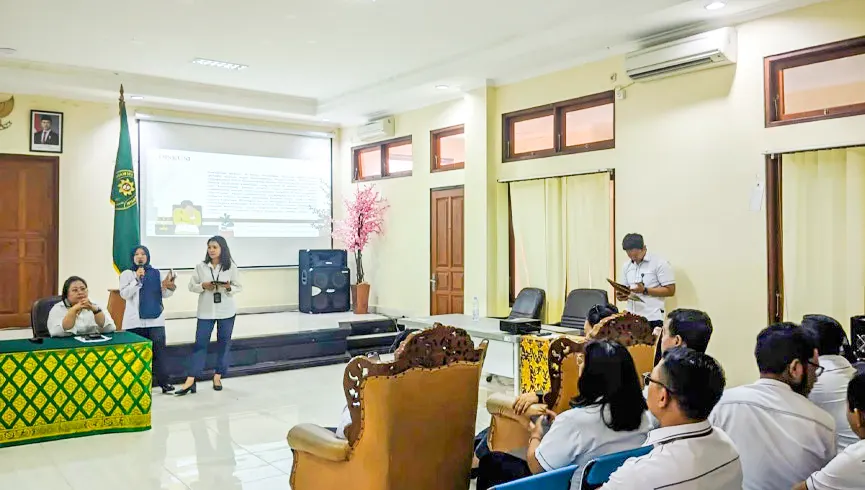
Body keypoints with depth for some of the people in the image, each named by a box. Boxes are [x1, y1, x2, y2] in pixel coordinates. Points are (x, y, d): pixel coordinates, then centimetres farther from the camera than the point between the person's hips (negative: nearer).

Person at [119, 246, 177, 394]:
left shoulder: (157, 274, 10)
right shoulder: (127, 274, 5)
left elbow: (164, 295, 9)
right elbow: (124, 294, -6)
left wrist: (167, 287, -12)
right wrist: (136, 280, -16)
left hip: (155, 319, 1)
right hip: (134, 320, -1)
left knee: (159, 351, -5)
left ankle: (163, 382, -3)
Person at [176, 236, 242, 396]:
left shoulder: (231, 267, -2)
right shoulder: (201, 267, 0)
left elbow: (238, 286, 2)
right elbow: (191, 286, 4)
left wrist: (229, 287, -18)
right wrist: (203, 286, -15)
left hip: (226, 311, 0)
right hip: (206, 311, 0)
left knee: (224, 343, 7)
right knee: (200, 343, -1)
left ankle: (217, 377, 20)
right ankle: (190, 381, 1)